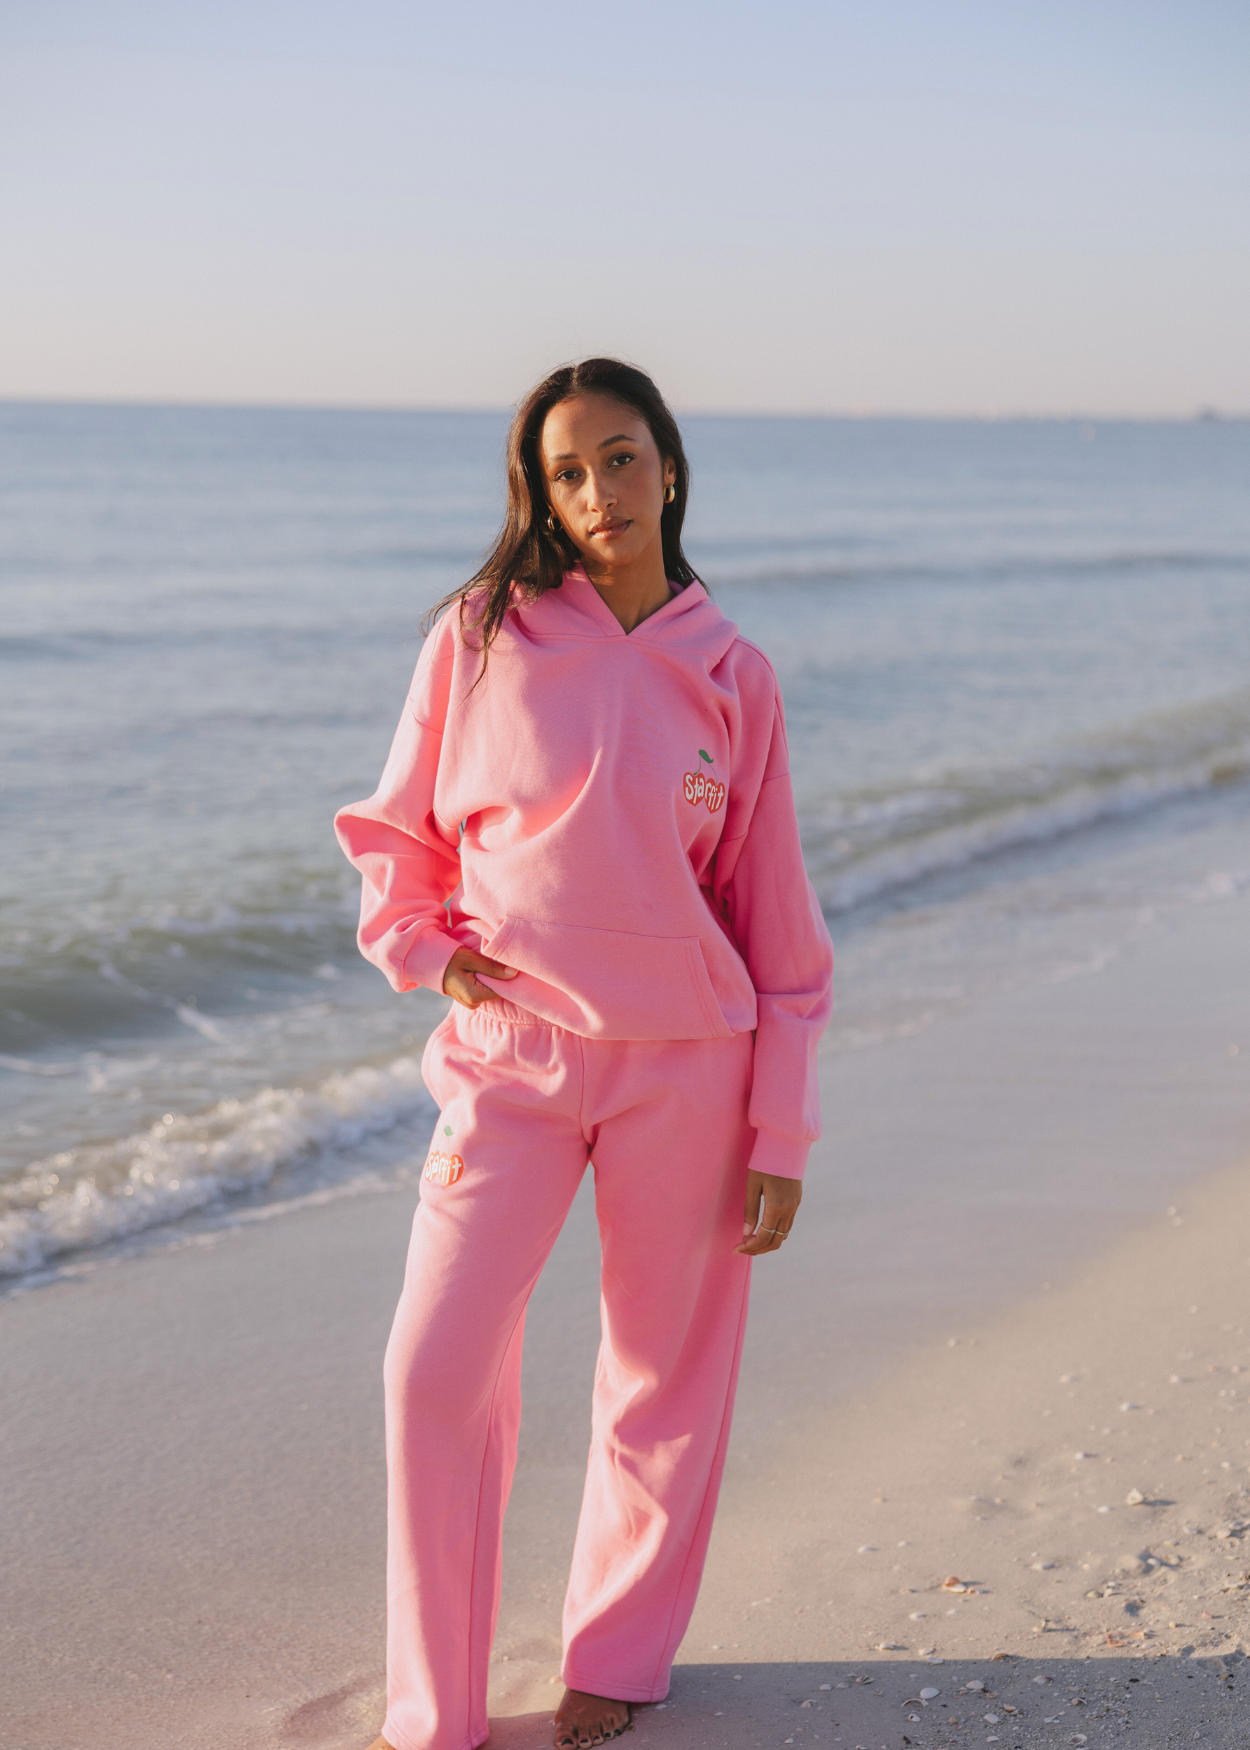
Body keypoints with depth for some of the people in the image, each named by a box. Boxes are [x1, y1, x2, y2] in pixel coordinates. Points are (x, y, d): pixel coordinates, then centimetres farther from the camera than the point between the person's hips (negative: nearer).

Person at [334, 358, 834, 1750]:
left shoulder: (732, 676, 1)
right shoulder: (480, 635, 0)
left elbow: (775, 916, 3)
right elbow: (397, 829, 12)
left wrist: (782, 1134, 2)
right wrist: (428, 946, -6)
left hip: (685, 1061, 1)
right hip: (510, 1056, 0)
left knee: (665, 1373, 9)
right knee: (435, 1368, -7)